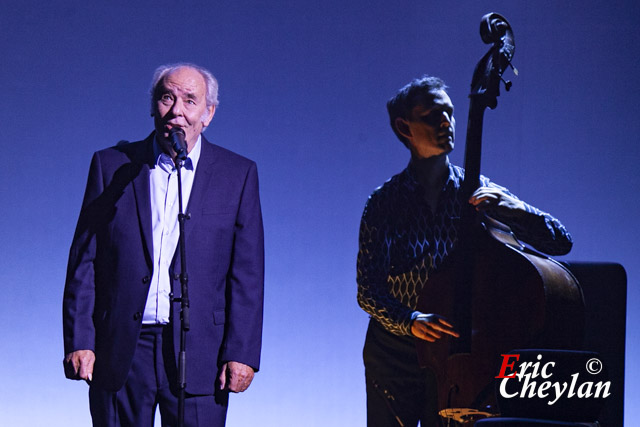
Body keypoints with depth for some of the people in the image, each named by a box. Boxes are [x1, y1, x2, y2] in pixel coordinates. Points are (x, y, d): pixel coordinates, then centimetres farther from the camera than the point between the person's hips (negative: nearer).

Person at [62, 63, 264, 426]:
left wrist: (241, 353, -4)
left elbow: (247, 275, 3)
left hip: (199, 355, -1)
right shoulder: (112, 166, 7)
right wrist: (79, 341, -2)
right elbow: (83, 262, 6)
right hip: (120, 351, 1)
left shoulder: (238, 175, 6)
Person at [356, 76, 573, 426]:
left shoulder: (477, 192, 1)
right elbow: (367, 290, -8)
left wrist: (513, 208, -22)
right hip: (395, 358, 0)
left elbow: (560, 242, -4)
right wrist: (410, 321, -26)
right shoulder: (384, 203, -3)